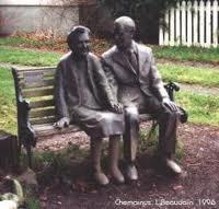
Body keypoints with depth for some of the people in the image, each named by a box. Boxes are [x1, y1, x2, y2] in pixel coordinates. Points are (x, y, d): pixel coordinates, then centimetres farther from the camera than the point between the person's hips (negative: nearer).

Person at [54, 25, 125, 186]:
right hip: (78, 107, -5)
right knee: (100, 122, -32)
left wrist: (111, 100, -14)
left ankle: (114, 166, -15)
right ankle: (96, 169, -17)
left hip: (97, 104, 5)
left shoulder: (93, 59, 10)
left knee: (117, 118, -24)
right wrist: (64, 115, -15)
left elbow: (103, 82, 4)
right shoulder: (65, 63, -2)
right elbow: (60, 91, -5)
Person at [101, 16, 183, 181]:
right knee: (132, 117, -36)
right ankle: (130, 163, -18)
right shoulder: (108, 58, -1)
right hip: (127, 97, -3)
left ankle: (167, 156, -3)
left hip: (148, 95, 4)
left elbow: (156, 79, 7)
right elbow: (110, 85, -7)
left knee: (171, 112, -22)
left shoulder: (146, 52, 7)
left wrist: (165, 98, -10)